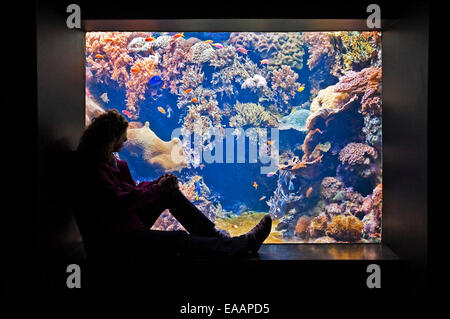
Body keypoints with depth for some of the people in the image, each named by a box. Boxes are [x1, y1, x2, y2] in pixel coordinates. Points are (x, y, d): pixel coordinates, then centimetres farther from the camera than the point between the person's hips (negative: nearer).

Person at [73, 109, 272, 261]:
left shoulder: (113, 162, 11)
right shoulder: (93, 169, -19)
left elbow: (132, 189, 10)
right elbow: (120, 201, -24)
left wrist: (161, 183, -8)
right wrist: (157, 188, -15)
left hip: (129, 221, 9)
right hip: (113, 240, -9)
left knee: (171, 194, 0)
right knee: (180, 240, -18)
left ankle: (214, 235, -4)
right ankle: (245, 245, -14)